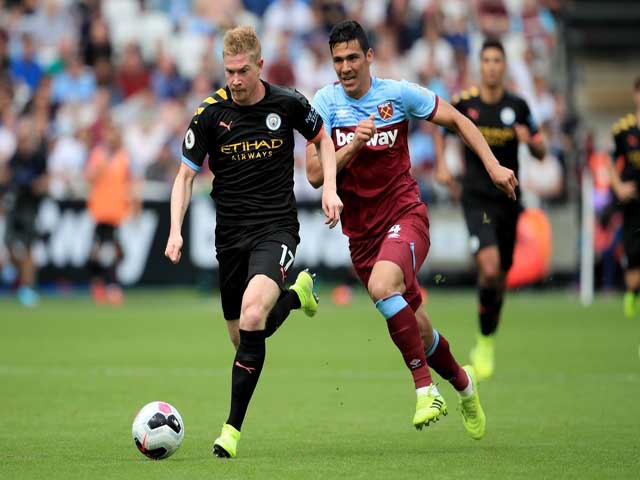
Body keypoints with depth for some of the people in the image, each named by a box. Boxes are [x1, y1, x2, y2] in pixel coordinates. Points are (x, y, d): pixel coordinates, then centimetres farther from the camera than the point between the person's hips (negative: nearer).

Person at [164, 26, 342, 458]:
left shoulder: (288, 104, -5)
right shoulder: (210, 114, -5)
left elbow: (322, 138, 15)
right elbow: (186, 176, 1)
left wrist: (330, 188, 1)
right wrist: (176, 231, -12)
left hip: (277, 227, -3)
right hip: (231, 231, 3)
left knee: (253, 314, -27)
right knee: (244, 338, 8)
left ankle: (233, 428, -22)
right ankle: (297, 295, 42)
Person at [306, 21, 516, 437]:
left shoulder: (399, 94, -5)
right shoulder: (325, 102, -4)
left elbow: (457, 120, 7)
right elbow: (315, 175, -9)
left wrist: (493, 165, -3)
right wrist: (354, 144, -23)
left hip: (405, 215, -3)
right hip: (361, 230, 3)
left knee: (381, 286, -33)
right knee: (417, 332, 7)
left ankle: (425, 388, -24)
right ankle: (462, 383, 37)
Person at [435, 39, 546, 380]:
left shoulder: (518, 106, 1)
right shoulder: (464, 103, -3)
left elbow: (541, 154, 6)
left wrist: (530, 140, -16)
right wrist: (441, 165, 5)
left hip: (508, 199, 3)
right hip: (477, 198, -3)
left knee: (500, 277, 10)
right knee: (490, 268, -22)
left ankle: (488, 341, 32)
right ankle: (485, 342, -6)